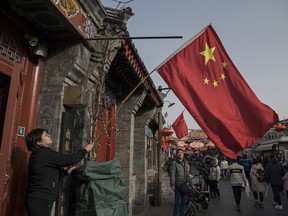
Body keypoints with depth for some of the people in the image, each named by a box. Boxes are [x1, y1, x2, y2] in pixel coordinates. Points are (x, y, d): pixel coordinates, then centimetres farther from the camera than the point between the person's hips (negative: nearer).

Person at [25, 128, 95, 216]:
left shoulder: (38, 155, 14)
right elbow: (70, 159, -15)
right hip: (40, 200, -10)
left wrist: (67, 172, 19)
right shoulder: (45, 153, -15)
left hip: (38, 199, 10)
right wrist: (86, 149, -2)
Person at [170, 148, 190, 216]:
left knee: (183, 202, 14)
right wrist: (172, 185, -19)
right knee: (178, 203, -6)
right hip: (178, 186, -6)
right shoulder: (174, 163, -8)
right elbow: (172, 174, -13)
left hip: (184, 186, 6)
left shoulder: (185, 163, 13)